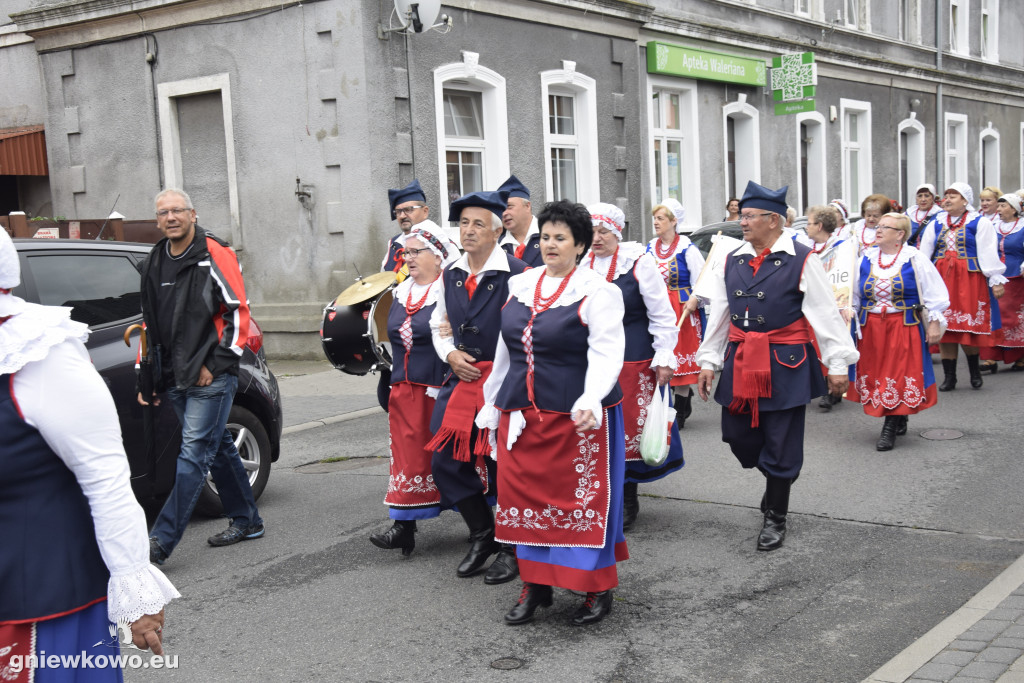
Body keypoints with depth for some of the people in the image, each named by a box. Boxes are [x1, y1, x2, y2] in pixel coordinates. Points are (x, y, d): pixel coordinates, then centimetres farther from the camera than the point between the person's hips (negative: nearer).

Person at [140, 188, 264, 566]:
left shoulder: (215, 255, -7)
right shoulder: (154, 263, 15)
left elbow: (238, 312, -11)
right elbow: (151, 325, 22)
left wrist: (216, 364, -14)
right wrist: (147, 378, 18)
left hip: (211, 376, -7)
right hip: (176, 379, 8)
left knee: (194, 454, -9)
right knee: (218, 448, 15)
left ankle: (161, 541, -11)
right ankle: (247, 521, 27)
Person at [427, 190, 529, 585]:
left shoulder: (516, 274, -11)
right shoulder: (450, 276, 9)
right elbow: (439, 326, 20)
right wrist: (451, 355, 3)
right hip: (461, 379, 7)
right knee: (446, 461, 7)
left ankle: (511, 549, 20)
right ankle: (483, 535, 27)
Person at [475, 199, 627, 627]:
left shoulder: (596, 292, -7)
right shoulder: (520, 285, 11)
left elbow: (606, 353, -18)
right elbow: (505, 351, 19)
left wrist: (590, 403, -34)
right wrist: (492, 405, 19)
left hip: (577, 417, -6)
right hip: (522, 414, 6)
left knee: (584, 498, 1)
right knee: (525, 495, 9)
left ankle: (597, 589, 16)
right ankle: (535, 584, 24)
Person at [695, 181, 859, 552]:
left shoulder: (801, 260, -7)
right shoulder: (732, 261, 8)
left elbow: (826, 313, -5)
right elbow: (719, 314, 13)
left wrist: (837, 364, -7)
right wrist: (708, 361, 12)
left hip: (785, 364, -5)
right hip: (740, 363, 5)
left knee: (780, 444, 3)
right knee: (739, 436, 8)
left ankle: (775, 518, 19)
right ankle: (777, 480, 38)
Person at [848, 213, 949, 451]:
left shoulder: (915, 259, -5)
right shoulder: (866, 259, 6)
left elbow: (935, 293, -2)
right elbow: (854, 295, 15)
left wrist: (934, 322, -6)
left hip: (905, 328, -4)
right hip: (871, 328, 4)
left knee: (899, 375, -5)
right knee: (876, 374, 6)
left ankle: (889, 429, -1)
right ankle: (899, 421, 24)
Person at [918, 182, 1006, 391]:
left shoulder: (979, 223, 1)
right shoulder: (936, 224, 12)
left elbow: (988, 253, -4)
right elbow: (924, 254, 14)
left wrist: (996, 280, -9)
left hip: (969, 280, -4)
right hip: (941, 280, 4)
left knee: (968, 327, -2)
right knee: (945, 328, 2)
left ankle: (975, 372, 19)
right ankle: (949, 376, 9)